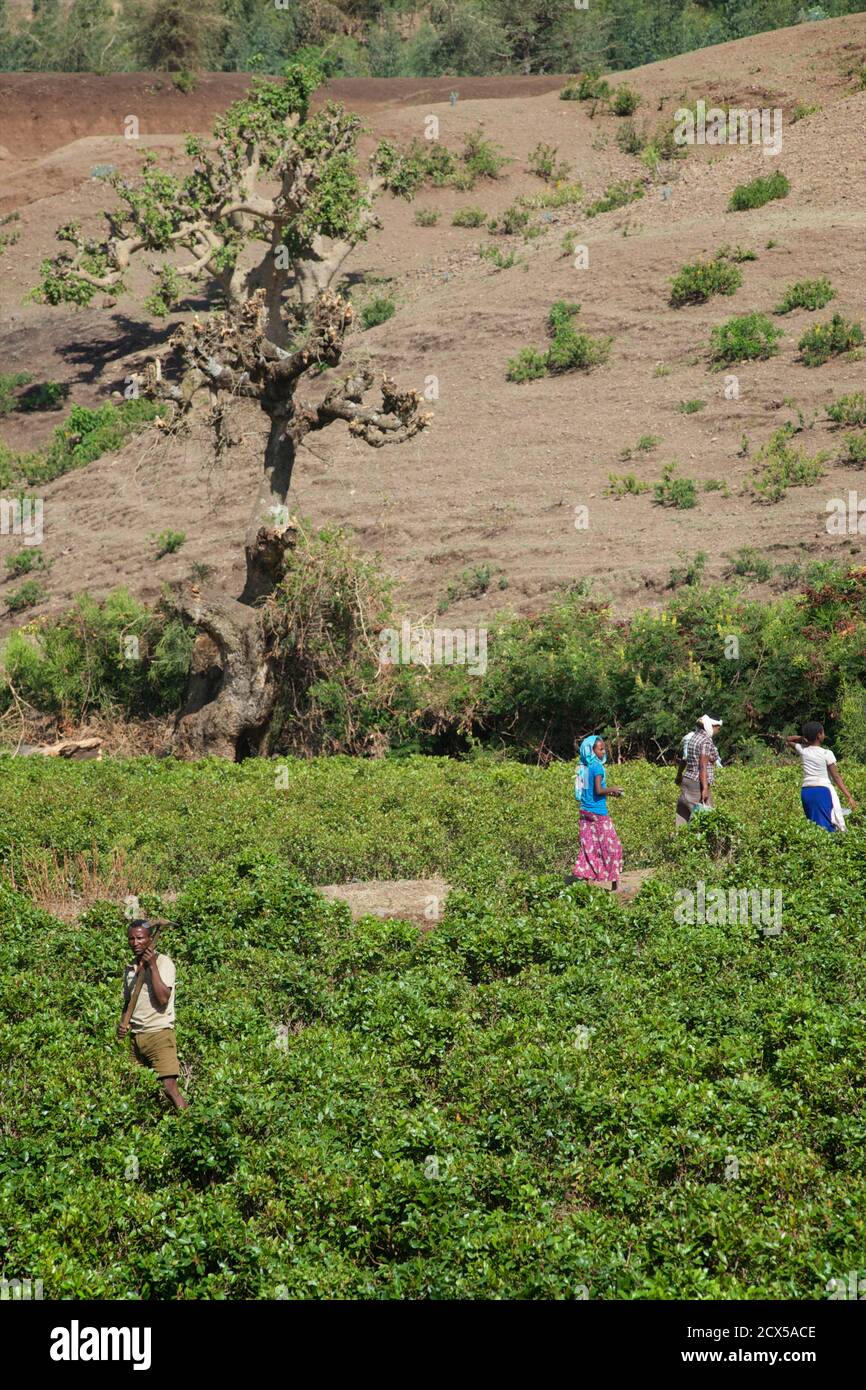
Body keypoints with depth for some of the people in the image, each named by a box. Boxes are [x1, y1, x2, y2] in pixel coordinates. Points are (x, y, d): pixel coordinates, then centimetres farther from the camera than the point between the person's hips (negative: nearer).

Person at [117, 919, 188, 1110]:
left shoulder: (163, 962, -5)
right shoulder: (130, 969, 15)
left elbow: (163, 998, -17)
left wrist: (152, 965, -17)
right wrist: (122, 1024, 7)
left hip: (159, 1033, -7)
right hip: (135, 1037, 7)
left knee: (169, 1087, -16)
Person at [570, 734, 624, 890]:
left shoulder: (584, 768, 9)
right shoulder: (597, 767, -14)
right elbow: (598, 790, -22)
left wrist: (608, 793, 16)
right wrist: (612, 790, -6)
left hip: (585, 811, 7)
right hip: (598, 813, -7)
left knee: (589, 847, 7)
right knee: (611, 846, 2)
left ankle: (588, 878, 3)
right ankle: (614, 882, 6)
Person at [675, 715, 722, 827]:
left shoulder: (692, 737, 13)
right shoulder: (706, 741, -14)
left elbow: (683, 759, 24)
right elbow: (703, 766, -19)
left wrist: (679, 776, 38)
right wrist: (705, 788, -21)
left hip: (687, 780, 9)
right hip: (698, 783, -9)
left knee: (683, 815, 9)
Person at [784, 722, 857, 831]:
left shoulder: (803, 751, 5)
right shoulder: (826, 754, -8)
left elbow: (788, 739, 26)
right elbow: (836, 777, -11)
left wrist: (804, 738, 11)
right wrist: (849, 796, -10)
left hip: (806, 791, 5)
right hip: (823, 791, -5)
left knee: (814, 826, 11)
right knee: (828, 826, -8)